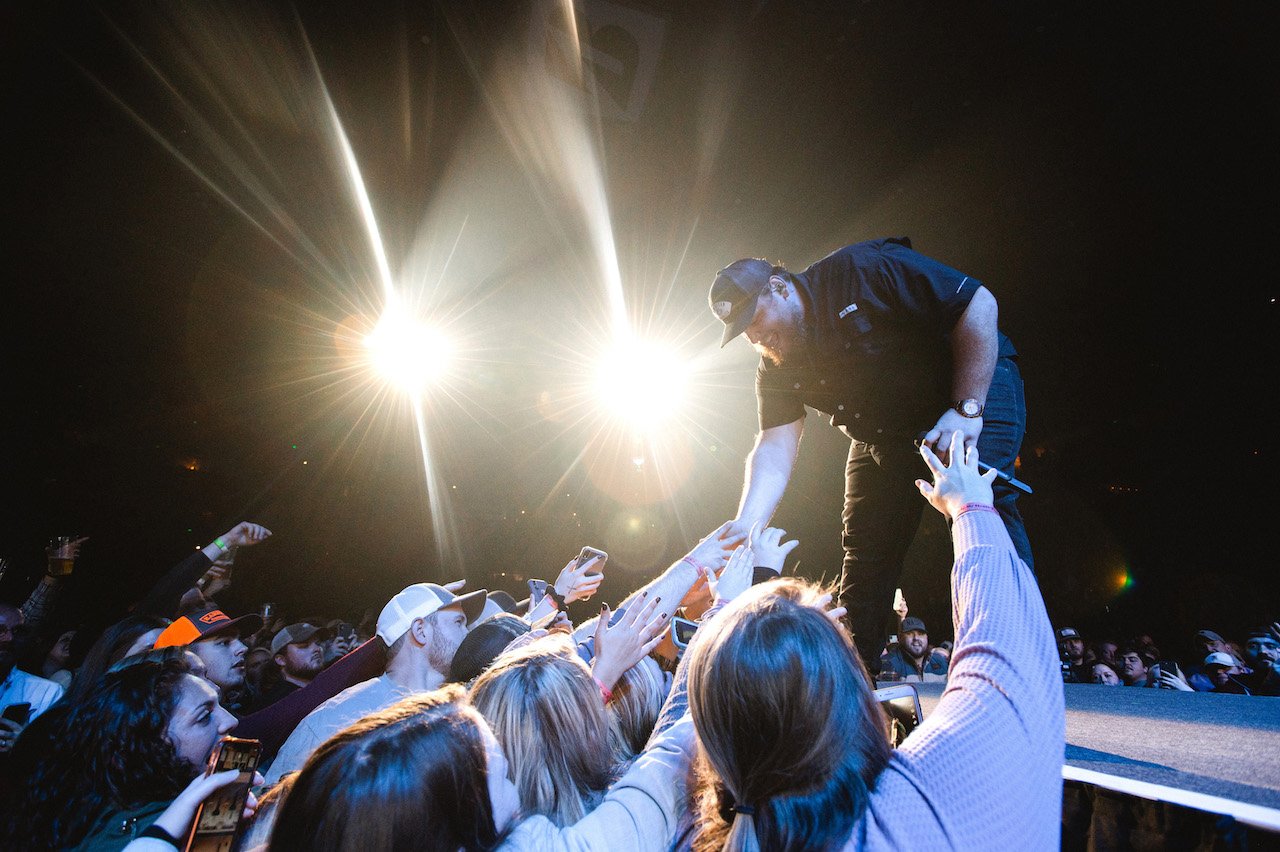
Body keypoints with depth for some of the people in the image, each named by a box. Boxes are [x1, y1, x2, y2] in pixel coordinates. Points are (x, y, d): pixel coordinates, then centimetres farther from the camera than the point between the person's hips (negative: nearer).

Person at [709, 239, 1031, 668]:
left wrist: (967, 408, -28)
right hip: (884, 437, 5)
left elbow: (978, 303, -22)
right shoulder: (776, 368, -8)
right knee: (864, 551, 2)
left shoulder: (862, 269, -24)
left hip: (976, 384, -4)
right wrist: (743, 530, -30)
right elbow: (775, 447, -16)